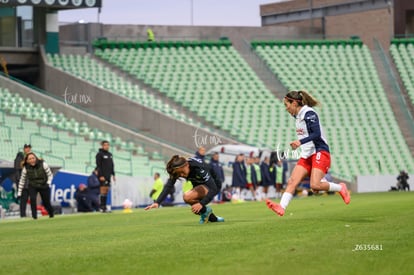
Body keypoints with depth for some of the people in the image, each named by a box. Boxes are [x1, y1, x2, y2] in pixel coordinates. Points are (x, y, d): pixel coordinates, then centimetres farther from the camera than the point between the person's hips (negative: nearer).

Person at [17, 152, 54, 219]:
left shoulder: (43, 164, -18)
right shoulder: (26, 168, -15)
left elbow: (50, 175, -4)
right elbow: (22, 180, -3)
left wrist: (48, 183, -17)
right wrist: (19, 193, -2)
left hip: (44, 186, 0)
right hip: (32, 187, 0)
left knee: (46, 202, 6)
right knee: (32, 199, -27)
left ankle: (51, 214, 35)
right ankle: (34, 215, -15)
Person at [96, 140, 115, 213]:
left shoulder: (110, 154, 17)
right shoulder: (100, 154, -6)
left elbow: (112, 165, 21)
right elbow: (98, 166, -11)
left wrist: (113, 174, 14)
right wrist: (101, 175, -17)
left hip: (108, 175, 7)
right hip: (102, 176, -7)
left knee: (107, 190, 6)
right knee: (103, 190, -10)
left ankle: (104, 206, 9)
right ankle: (102, 207, -11)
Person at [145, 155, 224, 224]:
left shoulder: (200, 169, -36)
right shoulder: (178, 170, -19)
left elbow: (213, 189, -37)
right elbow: (168, 186, -26)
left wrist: (201, 204, -48)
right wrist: (157, 202, -39)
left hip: (213, 185, -7)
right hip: (199, 186, 8)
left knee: (187, 197, -28)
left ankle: (205, 211, -7)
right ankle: (213, 218, 28)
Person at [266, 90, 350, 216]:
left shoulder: (309, 114, -12)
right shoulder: (298, 116, 15)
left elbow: (317, 134, -23)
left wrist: (300, 142, -32)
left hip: (320, 153, -9)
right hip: (306, 155, 9)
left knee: (315, 185, -22)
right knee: (292, 181, -10)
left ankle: (340, 188, 3)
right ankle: (281, 207, -23)